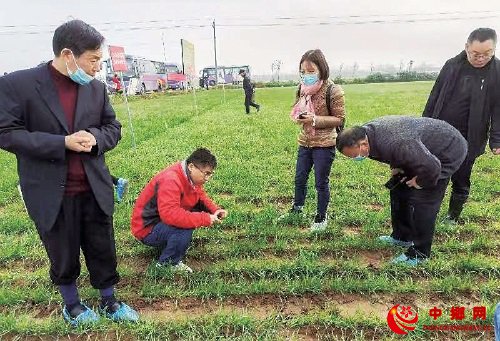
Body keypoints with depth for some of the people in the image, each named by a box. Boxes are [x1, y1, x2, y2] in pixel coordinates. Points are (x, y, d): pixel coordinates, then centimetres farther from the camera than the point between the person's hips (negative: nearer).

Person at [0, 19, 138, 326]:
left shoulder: (96, 88, 2)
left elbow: (113, 128, 9)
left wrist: (95, 138, -14)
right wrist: (62, 142, -21)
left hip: (94, 188, 3)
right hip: (51, 192, -3)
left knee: (103, 250, 14)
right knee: (63, 254, 16)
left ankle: (109, 302, 36)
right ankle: (71, 304, 41)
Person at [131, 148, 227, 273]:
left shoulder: (191, 176, -4)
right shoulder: (170, 180, -31)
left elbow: (201, 196, 11)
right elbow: (170, 214, -41)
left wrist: (216, 210, -10)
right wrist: (206, 219, -37)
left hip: (164, 218, 9)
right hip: (147, 229, -9)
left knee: (201, 208, -1)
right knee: (185, 229, -33)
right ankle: (167, 264, -8)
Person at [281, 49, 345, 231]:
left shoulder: (332, 90, -15)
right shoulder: (303, 88, 4)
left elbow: (339, 119, -12)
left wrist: (315, 120, -23)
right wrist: (298, 117, -6)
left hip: (324, 144, -6)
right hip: (305, 142, 6)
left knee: (321, 182, 7)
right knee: (299, 178, 17)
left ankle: (321, 217, 26)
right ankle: (297, 209, 39)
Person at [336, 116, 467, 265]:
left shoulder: (394, 144, -42)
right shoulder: (367, 132, -12)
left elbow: (431, 167, -38)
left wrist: (420, 183, -20)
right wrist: (396, 167, -4)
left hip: (449, 152, -9)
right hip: (422, 151, 10)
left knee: (421, 202, -12)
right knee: (398, 189, 13)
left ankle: (420, 253, 4)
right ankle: (401, 237, 28)